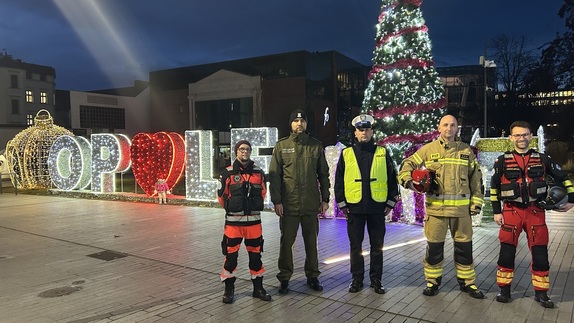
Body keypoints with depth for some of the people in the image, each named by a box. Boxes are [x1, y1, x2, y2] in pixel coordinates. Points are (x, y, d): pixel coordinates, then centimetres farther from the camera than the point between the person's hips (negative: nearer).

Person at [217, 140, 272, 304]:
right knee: (231, 254, 4)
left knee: (255, 254, 12)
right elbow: (221, 196, 3)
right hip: (233, 221, -2)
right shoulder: (228, 173, -6)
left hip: (254, 220, 3)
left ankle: (258, 287, 26)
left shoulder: (259, 172, 3)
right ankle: (229, 288, 20)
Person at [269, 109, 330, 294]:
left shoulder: (316, 146, 7)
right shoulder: (281, 145, 2)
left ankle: (312, 276, 26)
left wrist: (325, 199, 5)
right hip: (288, 204, -1)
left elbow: (323, 174, 9)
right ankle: (284, 278, 19)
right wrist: (276, 201, -8)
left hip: (311, 204, 2)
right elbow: (274, 175, -1)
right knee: (286, 242, 5)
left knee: (311, 241, 12)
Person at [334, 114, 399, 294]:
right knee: (355, 245, 8)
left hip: (377, 207, 0)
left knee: (377, 245, 8)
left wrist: (390, 203, 2)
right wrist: (342, 204, 1)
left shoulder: (382, 153, 5)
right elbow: (339, 181, 5)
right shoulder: (346, 154, 4)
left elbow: (392, 179, 7)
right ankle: (357, 279, 20)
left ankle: (376, 279, 21)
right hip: (354, 208, 0)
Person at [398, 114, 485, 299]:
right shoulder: (428, 149, 2)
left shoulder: (466, 151, 8)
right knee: (434, 246, 5)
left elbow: (476, 178, 11)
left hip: (461, 207, 2)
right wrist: (407, 180, -14)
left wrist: (476, 202, 5)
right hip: (436, 206, -1)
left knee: (464, 246, 9)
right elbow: (408, 164, 6)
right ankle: (433, 282, 21)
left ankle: (467, 282, 26)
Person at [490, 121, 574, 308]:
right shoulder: (502, 161, 0)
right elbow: (494, 187, 4)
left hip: (535, 211, 1)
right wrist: (496, 211, 0)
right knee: (507, 252, 3)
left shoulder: (542, 159, 4)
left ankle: (541, 292, 19)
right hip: (511, 211, -1)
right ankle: (504, 289, 16)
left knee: (540, 253, 5)